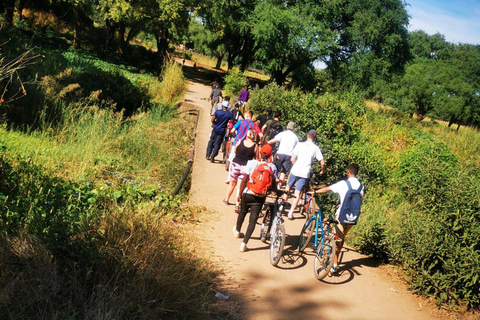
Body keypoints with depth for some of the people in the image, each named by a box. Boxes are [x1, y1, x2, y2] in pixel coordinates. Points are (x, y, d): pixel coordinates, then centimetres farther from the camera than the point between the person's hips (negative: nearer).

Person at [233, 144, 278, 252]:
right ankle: (244, 243, -4)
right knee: (253, 220, 3)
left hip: (248, 194, 1)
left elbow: (244, 180, -7)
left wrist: (240, 193, 3)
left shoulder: (251, 163, -7)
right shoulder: (272, 167, -5)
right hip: (260, 197, -1)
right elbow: (273, 184, -2)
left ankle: (237, 230, 51)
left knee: (242, 212, 26)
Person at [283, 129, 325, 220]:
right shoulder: (316, 148, 1)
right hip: (305, 173, -1)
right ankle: (291, 212, -2)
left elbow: (292, 159, -4)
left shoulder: (299, 144, 0)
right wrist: (322, 171, 19)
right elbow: (322, 162, 0)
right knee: (297, 194, 3)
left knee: (288, 187, 23)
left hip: (295, 171, 1)